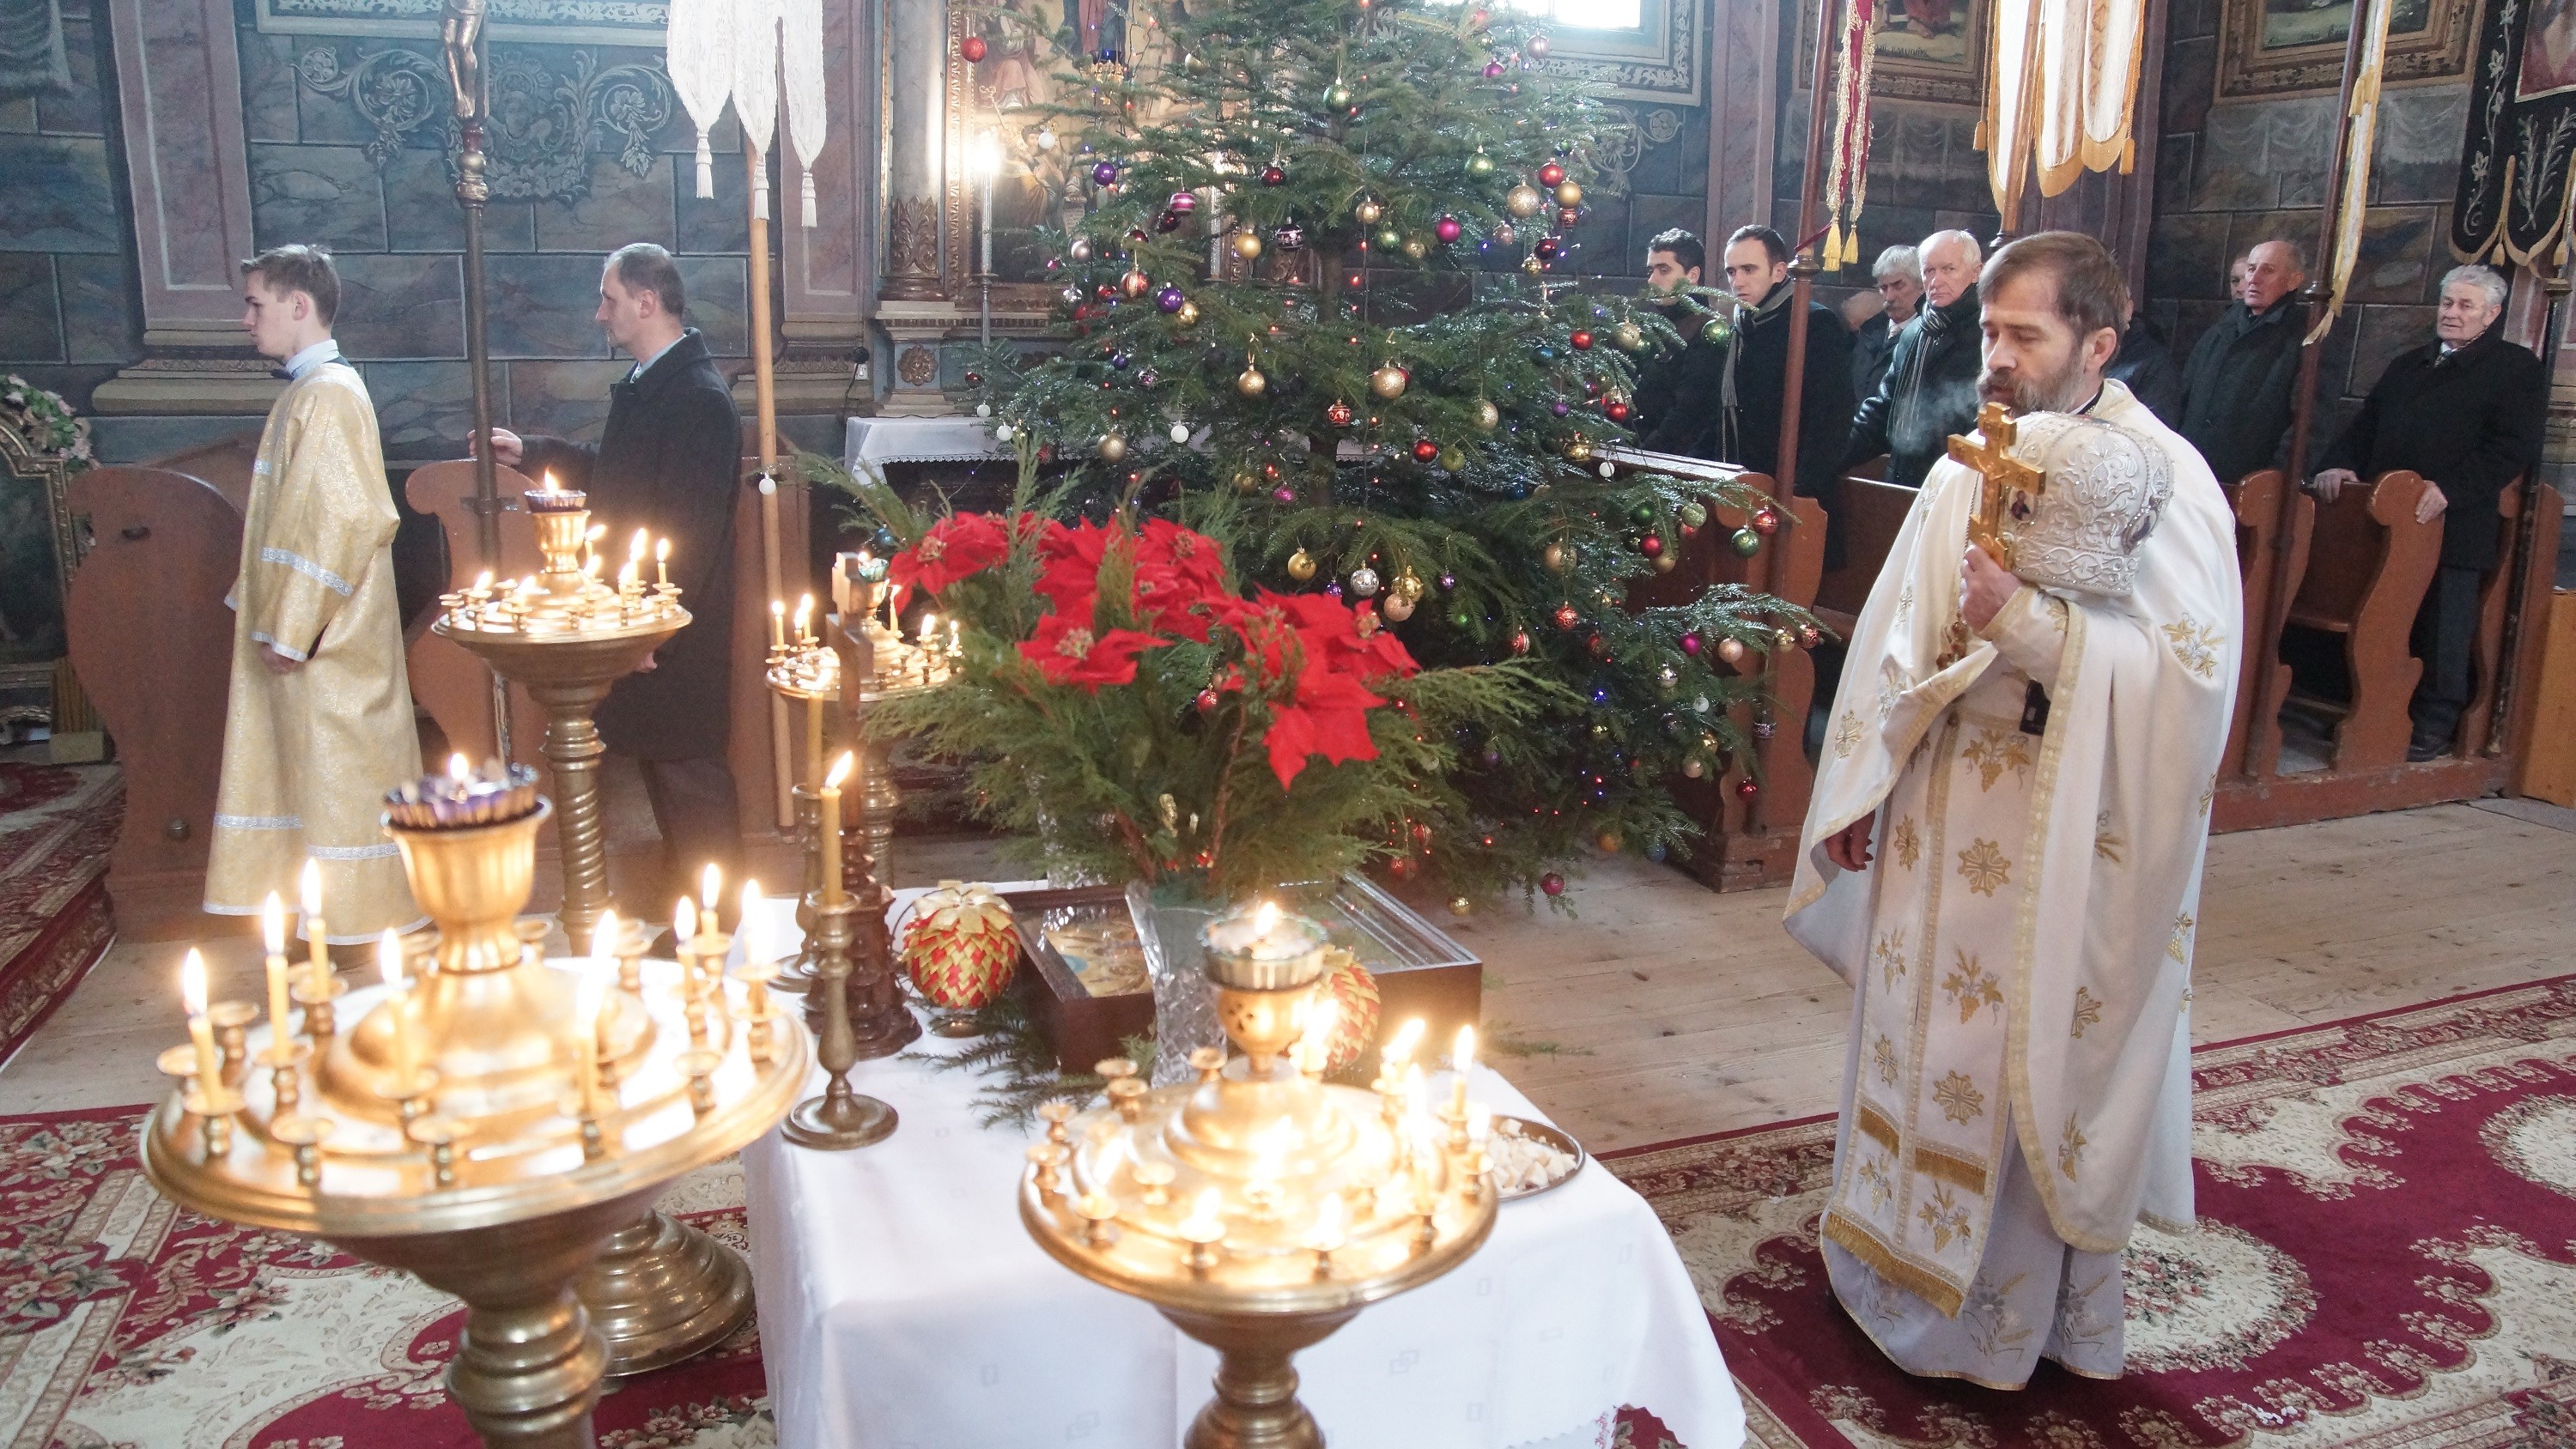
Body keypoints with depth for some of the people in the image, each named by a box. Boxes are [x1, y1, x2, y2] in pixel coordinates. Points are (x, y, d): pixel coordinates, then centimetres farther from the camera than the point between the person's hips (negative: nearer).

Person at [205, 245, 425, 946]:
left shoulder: (330, 394, -18)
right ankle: (319, 895, 27)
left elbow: (344, 518, -23)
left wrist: (291, 627, -21)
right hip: (297, 626, 10)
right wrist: (272, 616, 18)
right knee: (303, 757, 16)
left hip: (326, 636, -10)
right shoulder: (306, 391, 11)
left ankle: (360, 909, 13)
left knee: (337, 761, 1)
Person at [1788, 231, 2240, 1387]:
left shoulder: (2163, 478, -11)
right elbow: (1894, 638, 9)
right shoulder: (1968, 468, 6)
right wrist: (1861, 791, 8)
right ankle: (1910, 1267, 34)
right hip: (1940, 814, 6)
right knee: (1921, 1042, 15)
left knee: (2029, 1064, 5)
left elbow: (2193, 665, -21)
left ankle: (2015, 1308, 25)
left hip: (2060, 836, -5)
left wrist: (2030, 623, -30)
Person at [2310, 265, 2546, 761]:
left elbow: (2513, 448, -9)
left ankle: (2434, 724, 9)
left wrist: (2448, 490, -21)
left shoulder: (2518, 369, 3)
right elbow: (2364, 426, 18)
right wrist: (2336, 464, -3)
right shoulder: (2407, 366, 23)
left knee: (2442, 630, 0)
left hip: (2454, 527, -5)